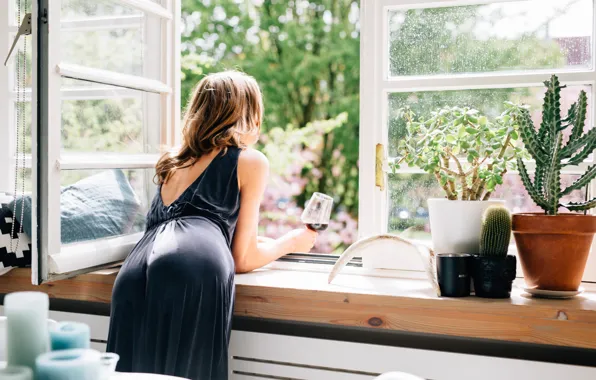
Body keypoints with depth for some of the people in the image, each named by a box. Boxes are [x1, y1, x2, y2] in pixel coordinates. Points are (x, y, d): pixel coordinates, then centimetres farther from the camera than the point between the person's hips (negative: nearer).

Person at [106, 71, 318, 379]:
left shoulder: (173, 161, 36)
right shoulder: (251, 161, 19)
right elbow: (242, 259, 16)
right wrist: (291, 242, 36)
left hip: (135, 274, 6)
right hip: (195, 271, -6)